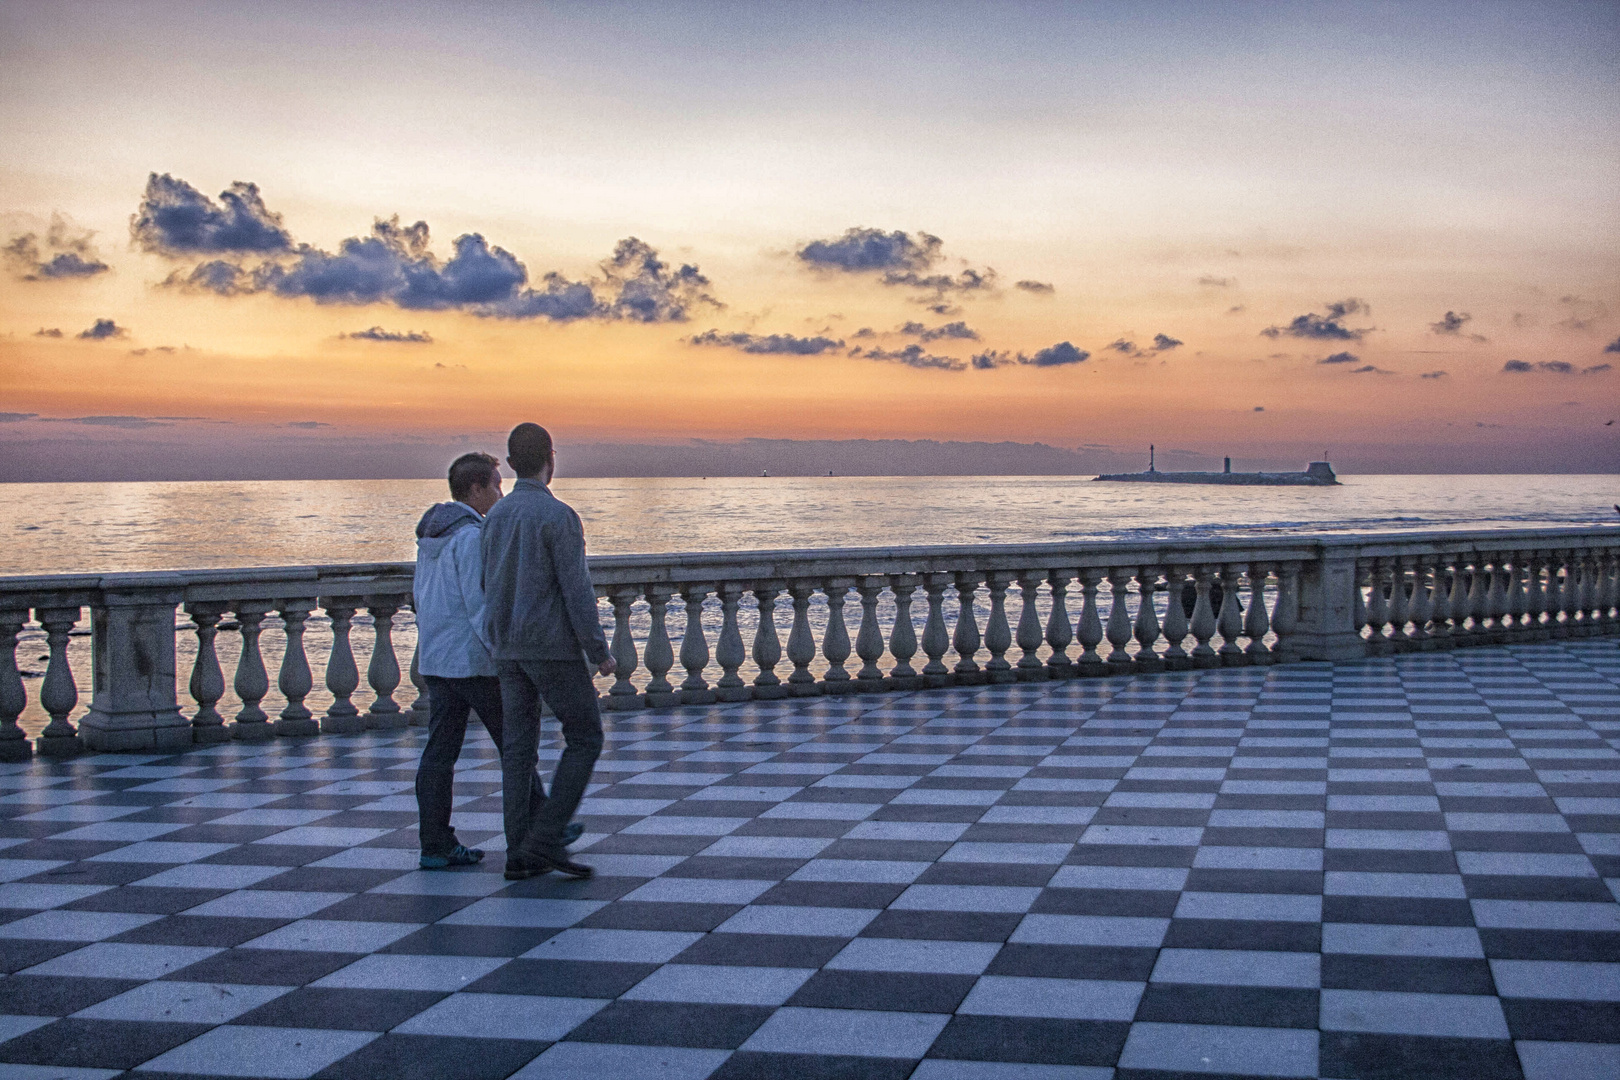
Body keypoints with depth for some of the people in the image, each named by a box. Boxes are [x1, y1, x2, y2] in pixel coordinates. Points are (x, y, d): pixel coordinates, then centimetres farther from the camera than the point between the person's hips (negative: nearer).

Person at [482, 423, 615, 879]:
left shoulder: (496, 516, 9)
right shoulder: (558, 516, -13)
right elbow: (576, 590, -17)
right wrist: (599, 652, -11)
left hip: (508, 650, 7)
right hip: (554, 647, -7)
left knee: (519, 747, 8)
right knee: (585, 739, 4)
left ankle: (521, 854, 7)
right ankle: (546, 838, -4)